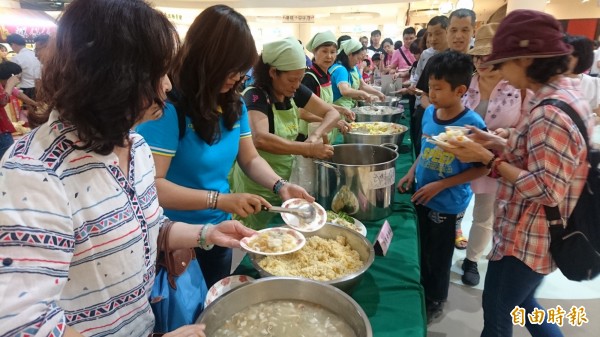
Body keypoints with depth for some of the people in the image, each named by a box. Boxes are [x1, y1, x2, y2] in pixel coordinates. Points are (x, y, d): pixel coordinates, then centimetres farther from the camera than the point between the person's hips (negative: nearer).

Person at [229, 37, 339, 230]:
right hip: (257, 185, -6)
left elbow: (332, 114, 1)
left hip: (286, 178, 6)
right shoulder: (255, 96, -20)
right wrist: (308, 149, -38)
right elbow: (260, 139, -37)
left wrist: (315, 136, -18)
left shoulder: (294, 92, -1)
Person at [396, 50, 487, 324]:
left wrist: (440, 185, -21)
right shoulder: (429, 112, -4)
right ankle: (422, 292, 47)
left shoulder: (472, 124, -22)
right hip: (422, 197, 6)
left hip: (448, 204, -6)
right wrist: (412, 172, -1)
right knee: (420, 251, 22)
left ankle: (435, 302, 39)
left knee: (438, 257, 14)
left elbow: (481, 168, -16)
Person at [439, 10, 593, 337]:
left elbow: (546, 190, -27)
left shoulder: (550, 113, -27)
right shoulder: (566, 92, 4)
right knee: (521, 303, 29)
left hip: (527, 239, -9)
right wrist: (499, 143, 2)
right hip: (534, 234, 9)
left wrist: (487, 158, -24)